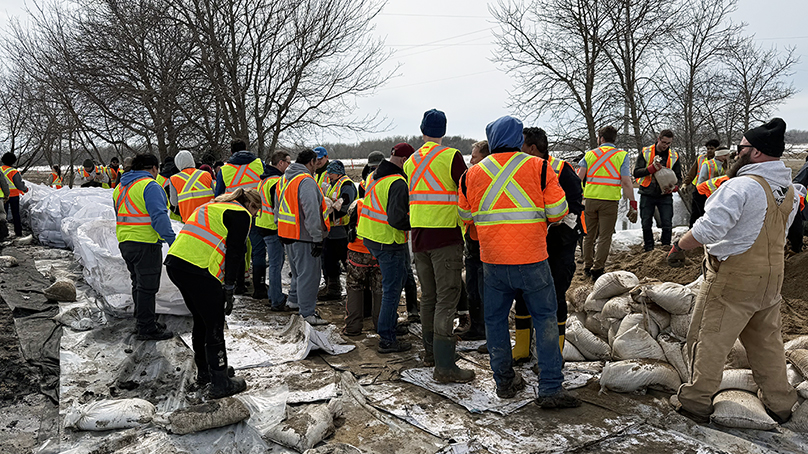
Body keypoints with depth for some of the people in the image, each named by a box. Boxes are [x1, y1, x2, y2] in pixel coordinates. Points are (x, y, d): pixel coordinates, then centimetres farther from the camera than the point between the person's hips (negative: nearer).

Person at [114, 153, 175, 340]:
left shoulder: (120, 187, 17)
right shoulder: (150, 186, -14)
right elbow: (159, 217, -23)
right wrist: (172, 240, -25)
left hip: (125, 243, 9)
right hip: (145, 243, -9)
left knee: (138, 284, 19)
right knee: (147, 286, -2)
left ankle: (143, 321, 29)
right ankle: (147, 328, 3)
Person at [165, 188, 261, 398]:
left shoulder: (211, 207, 28)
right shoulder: (241, 214, 2)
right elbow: (234, 252, -6)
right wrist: (229, 289, -2)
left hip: (174, 262, 9)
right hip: (199, 269, -9)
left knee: (201, 320, 22)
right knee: (214, 326, 2)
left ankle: (204, 372, 35)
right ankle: (220, 383, 9)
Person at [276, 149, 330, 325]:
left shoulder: (284, 179, 13)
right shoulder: (306, 181, -19)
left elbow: (278, 208, 21)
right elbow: (311, 213, -24)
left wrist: (282, 231, 25)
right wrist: (318, 239, -22)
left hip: (287, 234, 10)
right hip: (304, 237, -10)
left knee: (298, 269, 25)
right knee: (308, 273, -4)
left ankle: (294, 299, 39)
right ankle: (308, 312, 1)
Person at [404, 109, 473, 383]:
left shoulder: (410, 162, 10)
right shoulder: (451, 156, -8)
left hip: (418, 236, 6)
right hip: (446, 234, -6)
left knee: (428, 296, 17)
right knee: (447, 298, -5)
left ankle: (430, 351, 29)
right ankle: (444, 366, -6)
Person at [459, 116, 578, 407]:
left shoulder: (472, 174, 3)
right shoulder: (539, 167, -3)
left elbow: (466, 216, 14)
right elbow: (558, 211, -2)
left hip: (492, 262, 2)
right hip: (532, 261, -2)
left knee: (495, 319, 16)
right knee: (545, 318, 9)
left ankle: (504, 382, 26)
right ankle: (550, 389, 8)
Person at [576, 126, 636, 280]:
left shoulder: (589, 154, 6)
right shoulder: (621, 155, 0)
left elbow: (579, 178, 1)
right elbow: (626, 182, -7)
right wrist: (633, 202, -1)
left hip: (590, 199, 3)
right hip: (610, 200, -2)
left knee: (589, 235, 15)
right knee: (605, 237, 3)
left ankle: (588, 267, 23)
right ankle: (597, 269, 1)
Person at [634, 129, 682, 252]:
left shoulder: (674, 156, 4)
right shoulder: (645, 153, -1)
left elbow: (678, 177, 9)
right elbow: (636, 173, -8)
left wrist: (673, 187, -13)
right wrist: (652, 167, -23)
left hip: (665, 195, 1)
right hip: (647, 194, -1)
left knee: (667, 224, -5)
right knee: (646, 224, 3)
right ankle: (649, 249, 17)